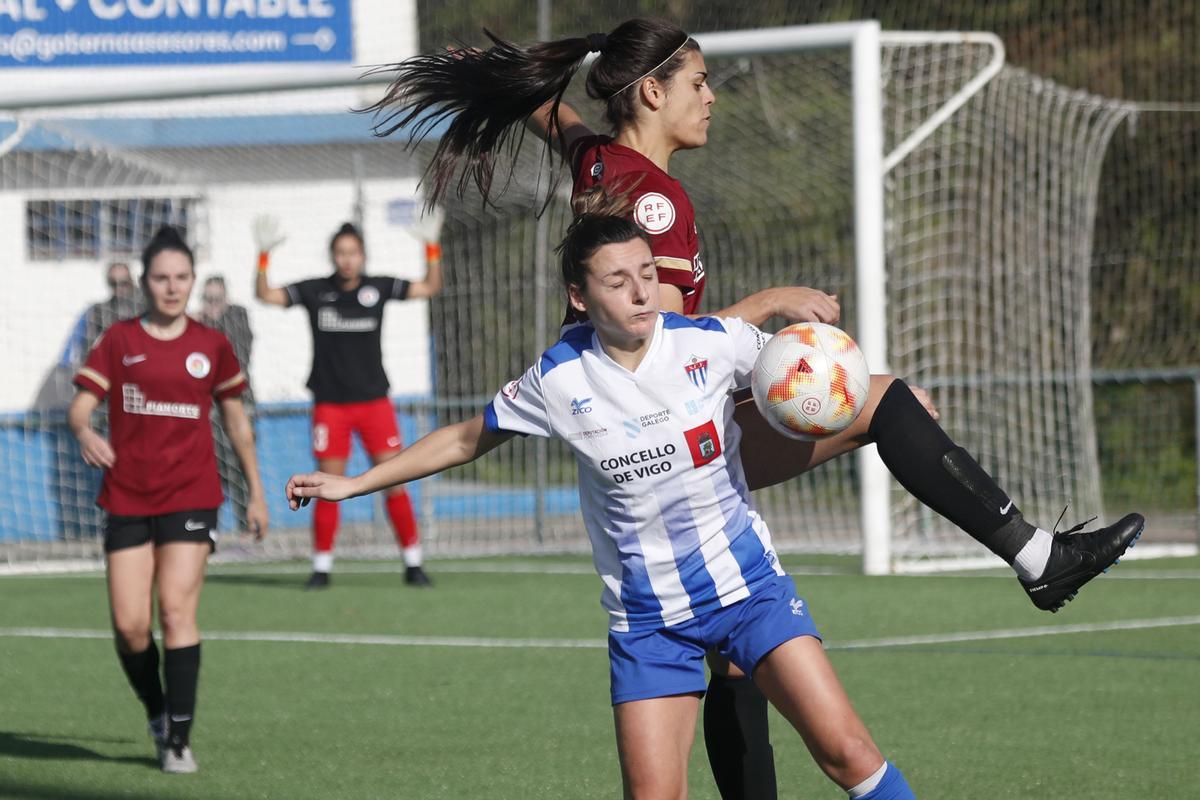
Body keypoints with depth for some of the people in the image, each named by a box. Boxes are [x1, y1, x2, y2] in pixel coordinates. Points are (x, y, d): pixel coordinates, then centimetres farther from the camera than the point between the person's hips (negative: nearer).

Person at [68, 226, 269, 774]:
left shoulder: (211, 346, 7)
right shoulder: (119, 341, 4)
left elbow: (236, 421, 16)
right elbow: (80, 405, -3)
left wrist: (255, 492, 16)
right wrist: (84, 432, -26)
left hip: (190, 497, -1)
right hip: (126, 498, 1)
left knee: (176, 610, -13)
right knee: (128, 623, -5)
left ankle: (179, 739, -8)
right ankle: (157, 713, 22)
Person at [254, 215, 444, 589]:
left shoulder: (378, 288, 1)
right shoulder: (314, 291, -1)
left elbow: (430, 287, 1)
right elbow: (266, 295, -3)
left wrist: (432, 246, -11)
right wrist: (264, 253, -15)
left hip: (374, 400, 1)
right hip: (330, 403, -1)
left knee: (394, 481, -4)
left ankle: (413, 563, 4)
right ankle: (321, 566, 10)